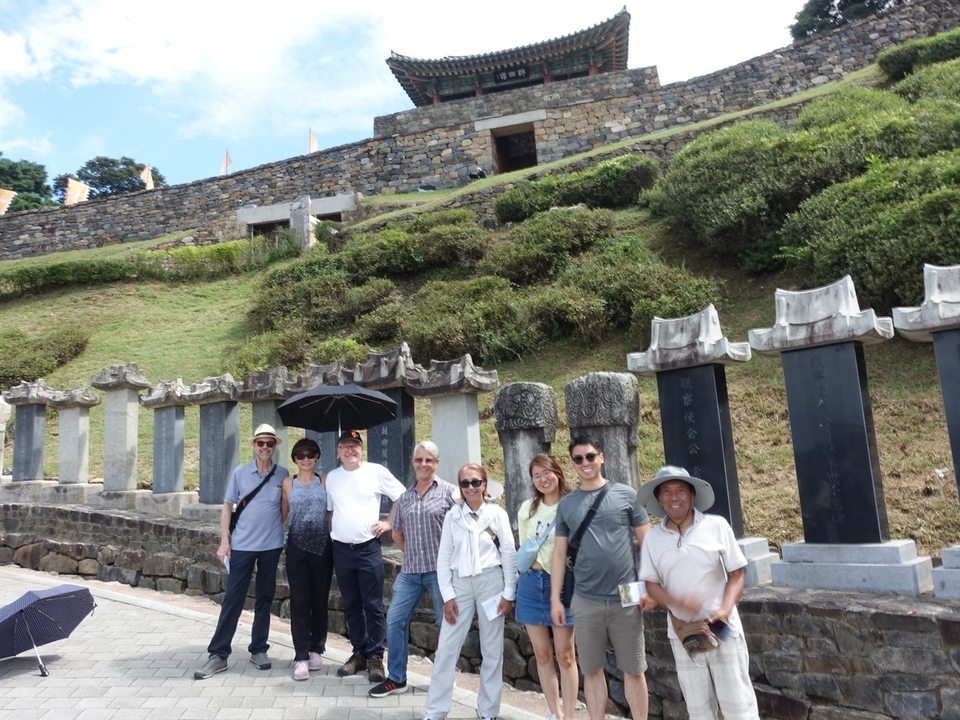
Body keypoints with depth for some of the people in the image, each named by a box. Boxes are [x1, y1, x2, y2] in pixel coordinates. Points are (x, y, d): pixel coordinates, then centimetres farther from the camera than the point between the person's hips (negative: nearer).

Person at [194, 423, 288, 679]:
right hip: (242, 545, -1)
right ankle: (218, 654, 10)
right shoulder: (240, 472, -1)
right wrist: (224, 540, -3)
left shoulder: (283, 474, -2)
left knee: (264, 599, 11)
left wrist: (276, 527, -3)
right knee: (232, 599, 1)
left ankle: (258, 650, 23)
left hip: (271, 546, 1)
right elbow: (227, 507, 2)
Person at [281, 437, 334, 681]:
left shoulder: (325, 481, 1)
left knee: (320, 601, 9)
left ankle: (316, 650, 24)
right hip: (297, 548, 0)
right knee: (299, 602, 0)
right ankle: (301, 656, 6)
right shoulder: (288, 484, 5)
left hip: (322, 547, 0)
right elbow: (283, 513, 12)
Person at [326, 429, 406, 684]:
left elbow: (402, 496, 0)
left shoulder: (376, 472, -5)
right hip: (341, 549, 4)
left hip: (368, 548, -4)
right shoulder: (331, 477, 6)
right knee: (351, 605, 12)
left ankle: (375, 657, 11)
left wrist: (389, 522, -4)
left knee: (373, 606, 0)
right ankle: (359, 653, 24)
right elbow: (327, 509, 18)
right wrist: (331, 531, 8)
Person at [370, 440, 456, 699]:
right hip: (410, 571, 5)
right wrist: (415, 553, 13)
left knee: (447, 625, 7)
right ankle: (396, 678, 20)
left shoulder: (448, 491, -4)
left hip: (440, 569, -5)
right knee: (395, 620, 5)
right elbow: (397, 533, 21)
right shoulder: (405, 497, 11)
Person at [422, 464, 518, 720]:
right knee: (446, 648, 2)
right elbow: (444, 558, 3)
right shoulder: (452, 516, 2)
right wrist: (447, 595, -3)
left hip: (490, 582, -1)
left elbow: (509, 554, -1)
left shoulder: (497, 514, -2)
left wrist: (509, 593, -4)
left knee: (492, 650, 8)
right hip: (460, 584, 1)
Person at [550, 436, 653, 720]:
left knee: (633, 670, 9)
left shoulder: (626, 494, 0)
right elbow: (560, 553, 8)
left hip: (626, 599, -2)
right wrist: (555, 598, 5)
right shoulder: (566, 504, 6)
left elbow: (647, 541, 1)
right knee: (592, 671, 11)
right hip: (585, 601, 2)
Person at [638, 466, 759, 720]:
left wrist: (724, 610, -17)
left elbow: (736, 574, -2)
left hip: (723, 630, -2)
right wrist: (676, 602, -17)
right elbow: (651, 583, 2)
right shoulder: (653, 538, -1)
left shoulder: (717, 526, -5)